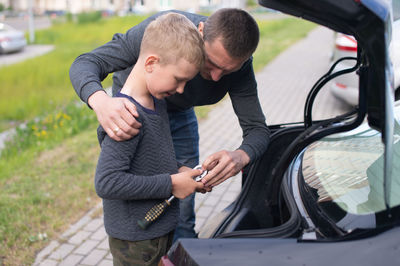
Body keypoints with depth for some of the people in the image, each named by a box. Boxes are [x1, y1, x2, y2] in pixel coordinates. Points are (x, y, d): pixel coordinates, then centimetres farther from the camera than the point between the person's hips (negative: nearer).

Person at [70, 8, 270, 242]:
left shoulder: (239, 65, -27)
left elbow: (258, 129, -24)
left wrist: (241, 156, -49)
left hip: (181, 116, 3)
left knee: (183, 213, 5)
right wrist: (99, 100, -58)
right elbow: (86, 63, -34)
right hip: (131, 114, -2)